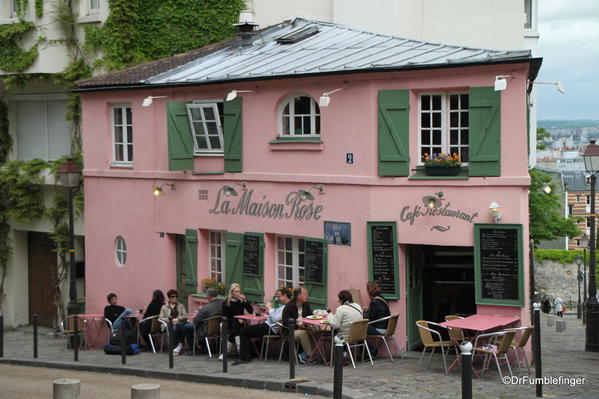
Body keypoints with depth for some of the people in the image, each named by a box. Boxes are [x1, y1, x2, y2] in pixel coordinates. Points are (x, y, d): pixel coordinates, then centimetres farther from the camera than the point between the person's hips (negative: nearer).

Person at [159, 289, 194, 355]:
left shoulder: (181, 306, 26)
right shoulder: (164, 307, 21)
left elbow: (185, 316, 12)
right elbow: (161, 318, 8)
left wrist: (178, 319, -8)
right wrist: (171, 319, -7)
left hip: (181, 323, 1)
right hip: (170, 325, -1)